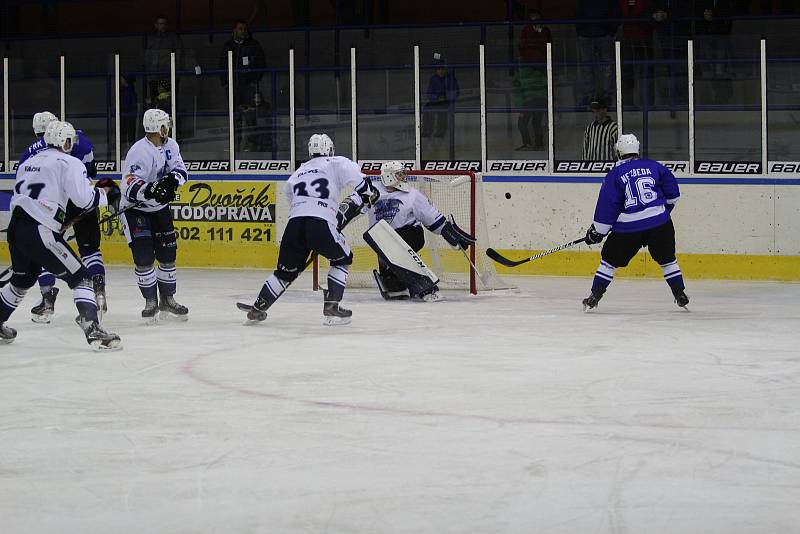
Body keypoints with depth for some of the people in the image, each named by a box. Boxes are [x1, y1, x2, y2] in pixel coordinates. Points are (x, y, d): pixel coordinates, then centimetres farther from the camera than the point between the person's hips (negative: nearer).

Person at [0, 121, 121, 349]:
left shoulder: (28, 163, 20)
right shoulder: (68, 163, -3)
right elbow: (84, 198, -13)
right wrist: (107, 195, 4)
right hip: (39, 233, -8)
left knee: (23, 278, 31)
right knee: (80, 278, -3)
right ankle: (92, 329, -19)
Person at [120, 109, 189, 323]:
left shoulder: (170, 145, -3)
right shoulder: (139, 152, -27)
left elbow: (180, 170, -7)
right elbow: (130, 187, -33)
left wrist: (172, 179, -29)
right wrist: (150, 190, -49)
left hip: (159, 207, 7)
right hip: (134, 208, -7)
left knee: (168, 253, 7)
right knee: (144, 255, -13)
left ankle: (167, 300, 18)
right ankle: (151, 301, -1)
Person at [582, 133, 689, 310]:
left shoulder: (614, 175, 0)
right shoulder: (654, 166, 7)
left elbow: (607, 205, -1)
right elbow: (672, 193, 13)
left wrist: (597, 231, 7)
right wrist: (664, 209, 31)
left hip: (629, 228, -2)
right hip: (659, 223, 2)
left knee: (610, 259, 11)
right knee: (667, 259, 18)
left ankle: (595, 296, 8)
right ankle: (680, 295, 17)